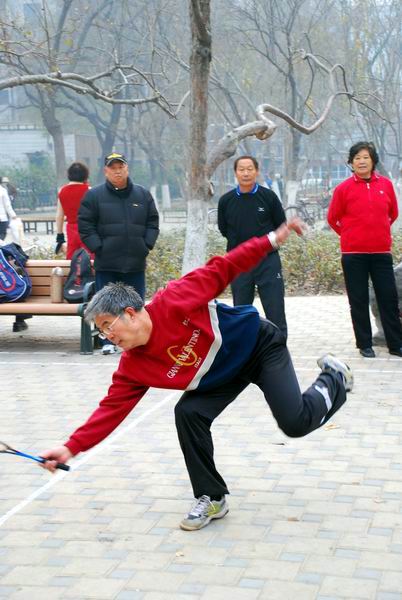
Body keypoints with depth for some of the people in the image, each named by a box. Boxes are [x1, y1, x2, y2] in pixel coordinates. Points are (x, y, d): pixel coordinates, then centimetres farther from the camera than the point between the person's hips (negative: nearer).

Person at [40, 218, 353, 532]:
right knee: (188, 413, -17)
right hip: (223, 377, 5)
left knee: (296, 422, -14)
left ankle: (334, 379, 20)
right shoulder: (133, 368, -15)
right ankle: (212, 499, 1)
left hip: (258, 342, -5)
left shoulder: (173, 301, -30)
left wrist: (271, 240, -24)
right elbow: (112, 408, -16)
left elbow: (220, 270, -22)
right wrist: (72, 448, -25)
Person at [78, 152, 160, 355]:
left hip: (136, 262, 2)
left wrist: (147, 245, 1)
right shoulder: (94, 195, 1)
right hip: (106, 262, -2)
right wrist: (97, 248, -8)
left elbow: (152, 223, 13)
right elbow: (85, 226, 0)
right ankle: (109, 341, 11)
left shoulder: (143, 195, 9)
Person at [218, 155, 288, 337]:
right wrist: (239, 244, 9)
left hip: (268, 261, -2)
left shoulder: (269, 197, -4)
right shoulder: (226, 201, -1)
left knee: (276, 312, -3)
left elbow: (281, 226, 8)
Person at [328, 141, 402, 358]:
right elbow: (332, 218, 6)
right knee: (359, 302, 5)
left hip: (381, 252, 2)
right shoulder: (343, 188, -5)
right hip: (353, 253, -2)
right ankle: (364, 345, 15)